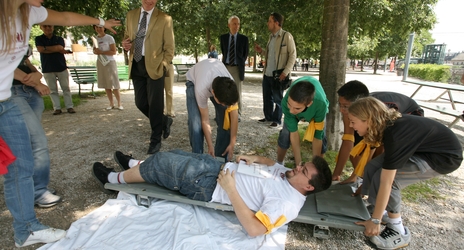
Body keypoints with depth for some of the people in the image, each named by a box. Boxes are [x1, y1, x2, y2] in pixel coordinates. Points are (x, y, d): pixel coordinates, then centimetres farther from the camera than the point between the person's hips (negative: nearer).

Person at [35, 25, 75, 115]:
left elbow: (60, 48, -10)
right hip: (47, 69, 0)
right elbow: (40, 49, -9)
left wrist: (45, 48, -6)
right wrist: (56, 49, -9)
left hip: (61, 67, 0)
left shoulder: (59, 39, 8)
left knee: (66, 88, 0)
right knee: (53, 90, 2)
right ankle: (57, 108, 5)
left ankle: (69, 106, 4)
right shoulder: (39, 39, 8)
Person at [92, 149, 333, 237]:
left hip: (207, 186, -8)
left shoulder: (287, 203, -23)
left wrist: (230, 189, -29)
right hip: (220, 166, 8)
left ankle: (115, 179, 25)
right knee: (173, 155, 16)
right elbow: (270, 162, 21)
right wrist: (253, 158, 1)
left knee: (160, 161, -3)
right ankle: (136, 164, 44)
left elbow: (254, 229, -31)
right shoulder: (288, 175, 2)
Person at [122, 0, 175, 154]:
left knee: (155, 104, -2)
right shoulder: (131, 15, 13)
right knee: (141, 103, 7)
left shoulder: (164, 19, -1)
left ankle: (155, 140, 13)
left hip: (154, 66, -5)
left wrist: (163, 66, -10)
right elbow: (127, 37, 22)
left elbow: (169, 48, -2)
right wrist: (125, 43, -1)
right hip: (136, 65, 5)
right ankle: (164, 121, 32)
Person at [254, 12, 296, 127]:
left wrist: (285, 72, -18)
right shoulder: (271, 36, 13)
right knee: (266, 97, 15)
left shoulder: (286, 36, -9)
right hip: (267, 73, 7)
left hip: (278, 74, -7)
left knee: (277, 99, 5)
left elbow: (293, 55, -11)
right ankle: (268, 117, 30)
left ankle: (277, 120, 18)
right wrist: (261, 51, 7)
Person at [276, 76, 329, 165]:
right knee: (285, 134, -11)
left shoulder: (321, 104, -46)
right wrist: (299, 165, -32)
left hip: (316, 107, 0)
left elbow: (317, 137, -35)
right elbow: (293, 133, -34)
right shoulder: (286, 101, -43)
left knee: (321, 137, -12)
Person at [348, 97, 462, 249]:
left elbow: (386, 182, -32)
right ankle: (383, 211, 14)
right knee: (373, 168, -5)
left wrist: (375, 221, -24)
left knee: (383, 176, -22)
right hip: (425, 147, 8)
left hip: (445, 157, -8)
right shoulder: (385, 123, -11)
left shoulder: (394, 135, -35)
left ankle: (398, 233, -5)